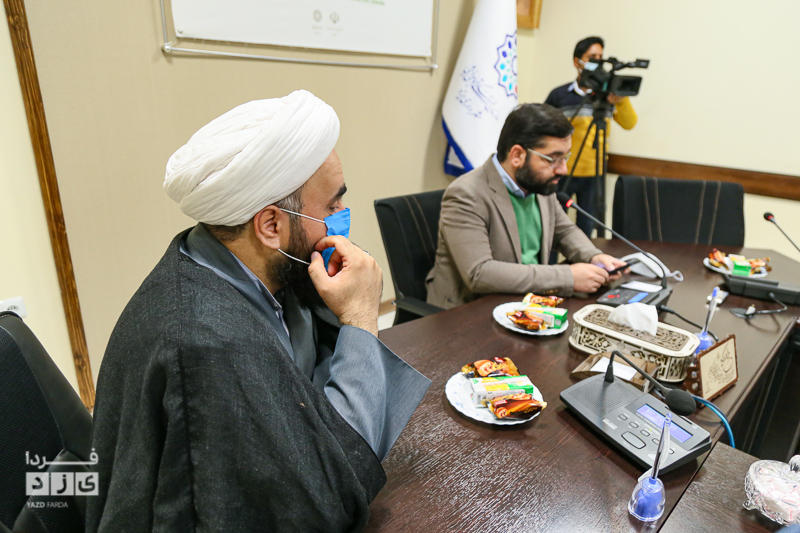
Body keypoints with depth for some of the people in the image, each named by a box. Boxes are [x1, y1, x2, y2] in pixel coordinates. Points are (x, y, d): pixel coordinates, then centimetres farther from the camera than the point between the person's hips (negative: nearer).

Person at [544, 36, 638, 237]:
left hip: (594, 174, 2)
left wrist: (621, 101, -24)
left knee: (586, 230, 8)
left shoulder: (608, 94, 6)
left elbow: (629, 123, -6)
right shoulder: (559, 95, 0)